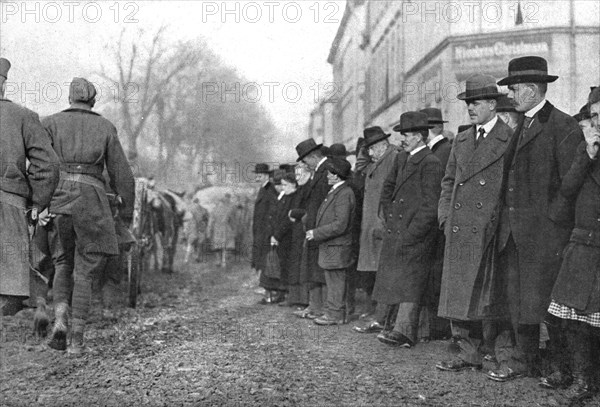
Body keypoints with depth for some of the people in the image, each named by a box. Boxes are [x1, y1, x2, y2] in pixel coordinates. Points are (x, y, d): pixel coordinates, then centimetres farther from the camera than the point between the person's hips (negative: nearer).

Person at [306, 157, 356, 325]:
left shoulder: (344, 194, -18)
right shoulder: (335, 192, 14)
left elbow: (340, 224, -23)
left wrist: (317, 233, -18)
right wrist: (315, 231, 12)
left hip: (337, 247, -10)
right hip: (329, 246, 10)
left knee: (336, 281, -2)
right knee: (331, 280, 14)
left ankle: (336, 315, 5)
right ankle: (332, 312, 22)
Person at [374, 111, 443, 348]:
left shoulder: (430, 163, -12)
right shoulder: (402, 158, 13)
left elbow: (430, 206, -16)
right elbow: (388, 188, 28)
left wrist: (410, 234, -16)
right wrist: (389, 218, 17)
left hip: (416, 235, -8)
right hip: (395, 231, 8)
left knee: (409, 282, -7)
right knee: (398, 281, 10)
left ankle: (404, 332, -6)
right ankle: (405, 330, 17)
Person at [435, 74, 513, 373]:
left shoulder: (510, 140, -2)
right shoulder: (461, 141, 17)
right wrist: (445, 215, 10)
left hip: (492, 232, -6)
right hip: (459, 232, 6)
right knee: (459, 293, 5)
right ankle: (468, 354, 12)